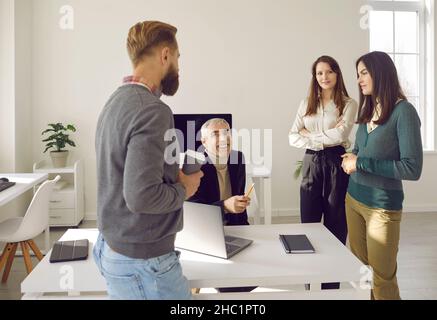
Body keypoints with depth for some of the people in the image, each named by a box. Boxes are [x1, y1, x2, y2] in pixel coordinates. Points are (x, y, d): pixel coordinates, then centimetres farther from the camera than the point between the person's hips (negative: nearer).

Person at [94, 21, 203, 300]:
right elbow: (142, 196, -29)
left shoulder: (117, 100, 7)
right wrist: (183, 188, -12)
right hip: (142, 259, -9)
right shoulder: (152, 110, -23)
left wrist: (174, 176, 4)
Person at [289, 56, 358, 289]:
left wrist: (309, 134, -6)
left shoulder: (348, 104, -1)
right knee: (308, 221, 5)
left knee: (335, 222, 6)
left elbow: (340, 134, -17)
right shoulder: (306, 104, 10)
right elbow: (293, 138, 0)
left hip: (335, 163, -3)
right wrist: (322, 140, -12)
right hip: (311, 163, 3)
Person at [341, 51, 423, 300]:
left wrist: (361, 163, -17)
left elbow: (413, 169, -20)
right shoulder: (368, 109, 7)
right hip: (353, 198, 7)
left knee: (382, 278, 6)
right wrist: (350, 160, -4)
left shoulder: (403, 111, -15)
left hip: (382, 206, -7)